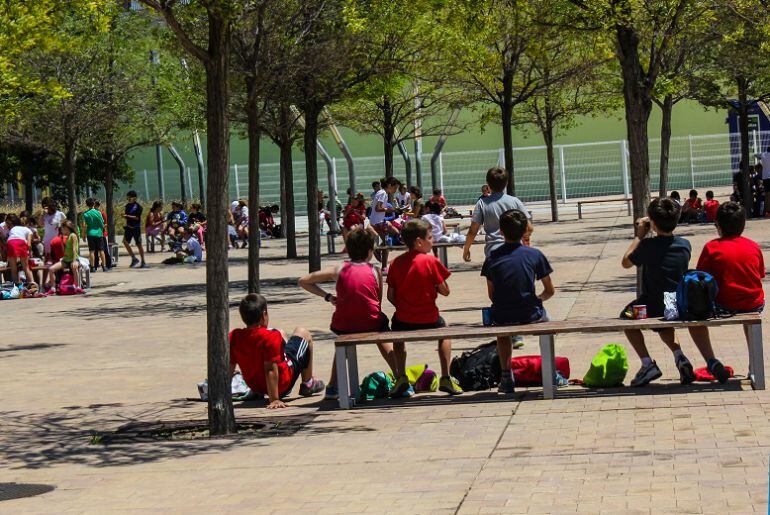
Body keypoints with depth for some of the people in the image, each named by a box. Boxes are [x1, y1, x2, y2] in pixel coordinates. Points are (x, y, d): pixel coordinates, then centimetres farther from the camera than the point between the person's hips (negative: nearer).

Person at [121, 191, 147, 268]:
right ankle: (134, 258, 1)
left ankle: (143, 262, 10)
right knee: (125, 241, -10)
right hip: (128, 227, 6)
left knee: (139, 244, 1)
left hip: (136, 228, -6)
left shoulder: (138, 206, -9)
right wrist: (124, 215, -6)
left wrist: (127, 216, -20)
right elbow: (126, 216, 16)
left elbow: (137, 217, -15)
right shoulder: (127, 206, 10)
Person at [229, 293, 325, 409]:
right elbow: (270, 369, -33)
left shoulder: (233, 337, -14)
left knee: (281, 334, 29)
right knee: (303, 334, 12)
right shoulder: (271, 337, -30)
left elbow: (229, 367, -10)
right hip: (282, 385, -6)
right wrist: (274, 399, -30)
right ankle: (307, 384, 24)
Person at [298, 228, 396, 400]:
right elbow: (378, 304, 5)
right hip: (371, 326, -2)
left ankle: (333, 386, 30)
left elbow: (303, 281, 10)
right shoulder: (375, 271, 5)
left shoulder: (339, 269, 7)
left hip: (344, 327, 2)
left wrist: (328, 297, 12)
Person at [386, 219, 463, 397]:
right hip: (429, 320, -2)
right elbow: (445, 291, -5)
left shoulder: (396, 262, 0)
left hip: (403, 322, 2)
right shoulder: (431, 261, -9)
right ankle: (446, 378, 23)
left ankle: (400, 378, 20)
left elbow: (390, 295, 3)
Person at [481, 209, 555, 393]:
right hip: (530, 316, -1)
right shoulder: (535, 255, -3)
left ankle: (506, 377, 31)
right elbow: (550, 291, 4)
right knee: (544, 316, 35)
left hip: (502, 318, 1)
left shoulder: (492, 257, 1)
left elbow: (491, 295, 7)